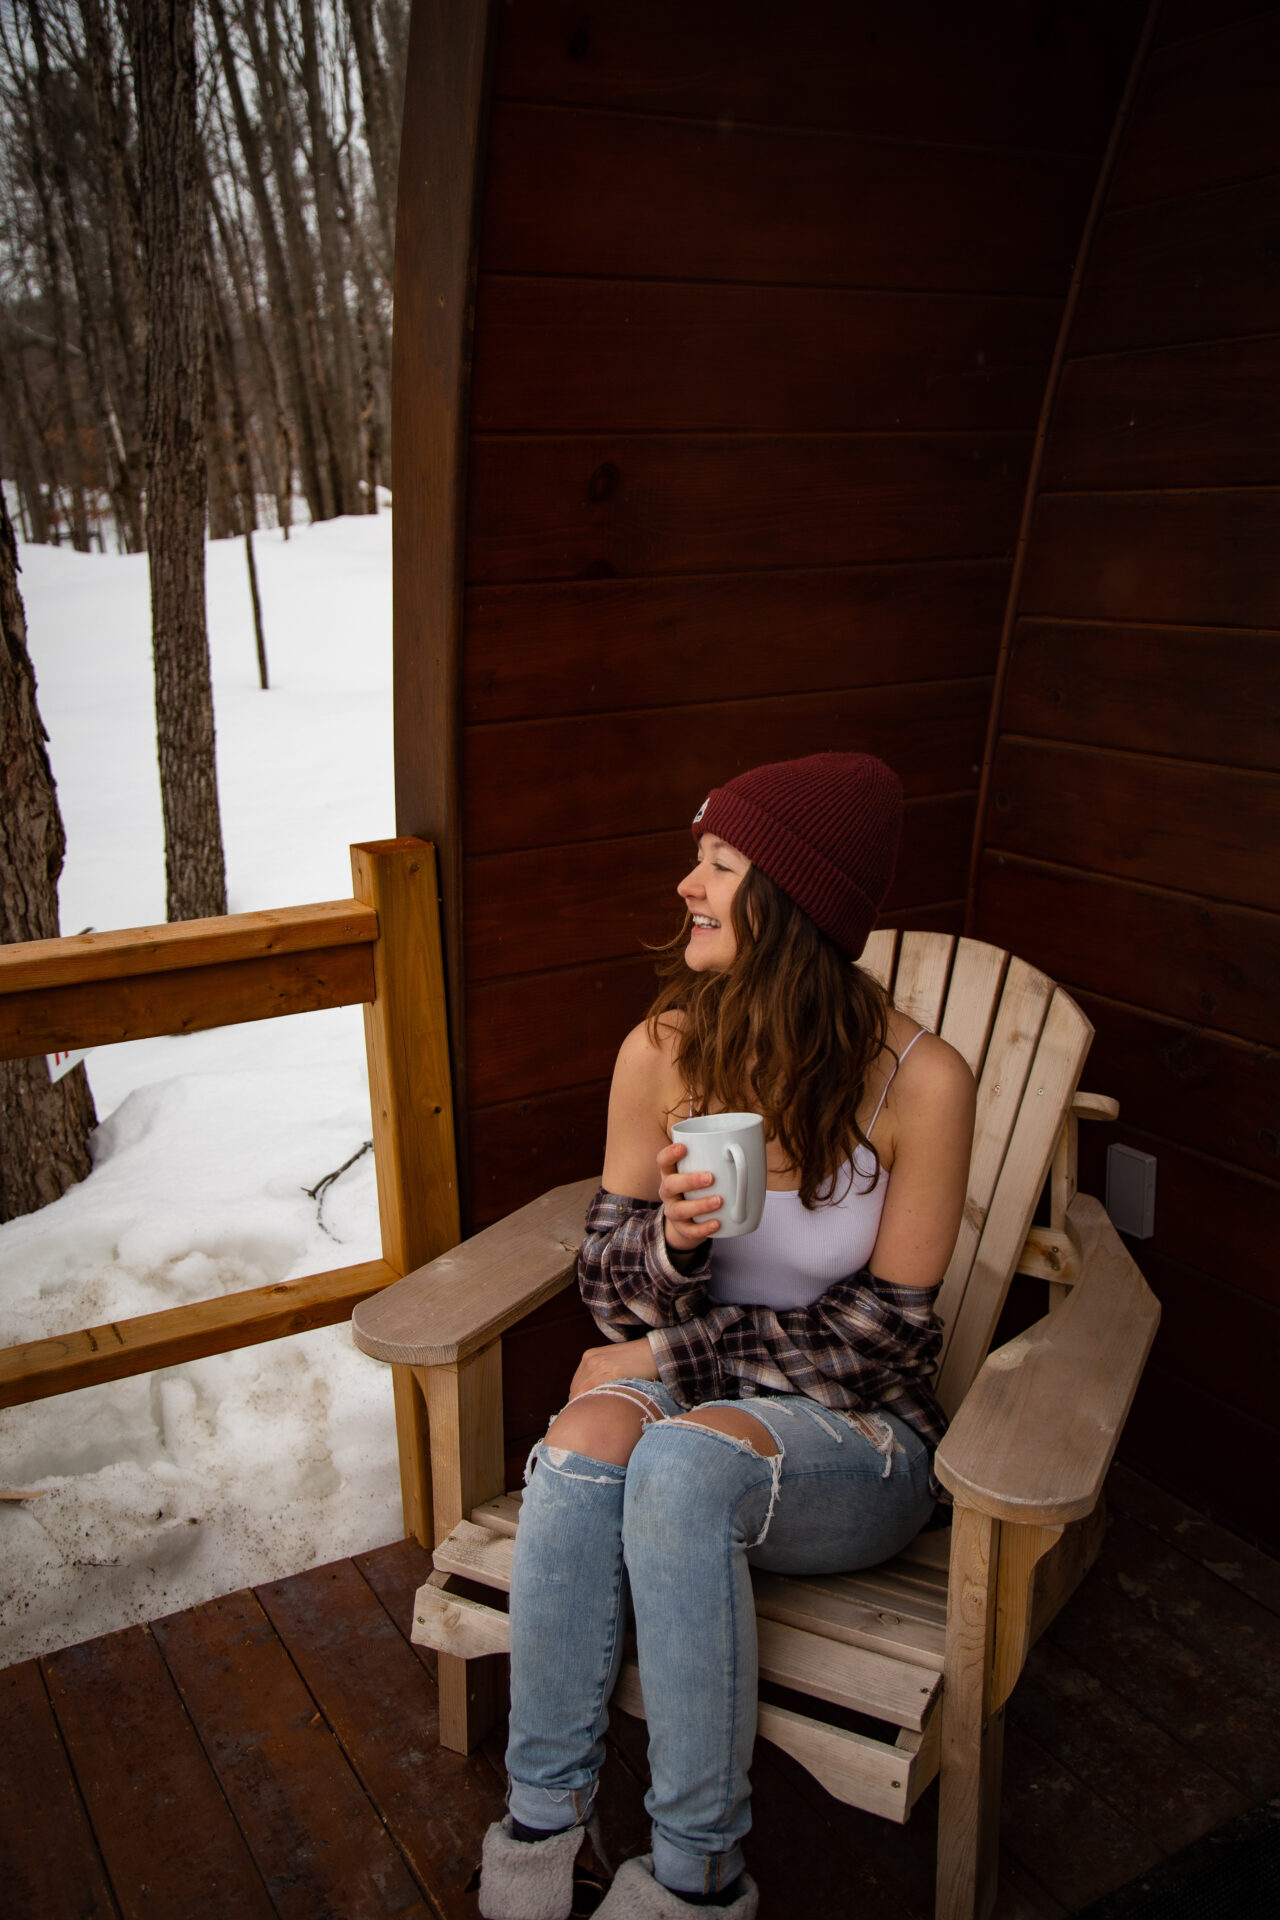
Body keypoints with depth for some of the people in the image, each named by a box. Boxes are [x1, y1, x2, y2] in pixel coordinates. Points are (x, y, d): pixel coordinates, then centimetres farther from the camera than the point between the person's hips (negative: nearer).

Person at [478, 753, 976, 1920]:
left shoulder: (919, 1081, -16)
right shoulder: (660, 1051, -5)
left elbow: (888, 1333, -10)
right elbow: (611, 1283, 2)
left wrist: (673, 1355, -12)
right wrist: (672, 1239, -22)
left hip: (850, 1440, -3)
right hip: (685, 1389, 3)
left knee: (682, 1459, -33)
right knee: (584, 1440, -30)